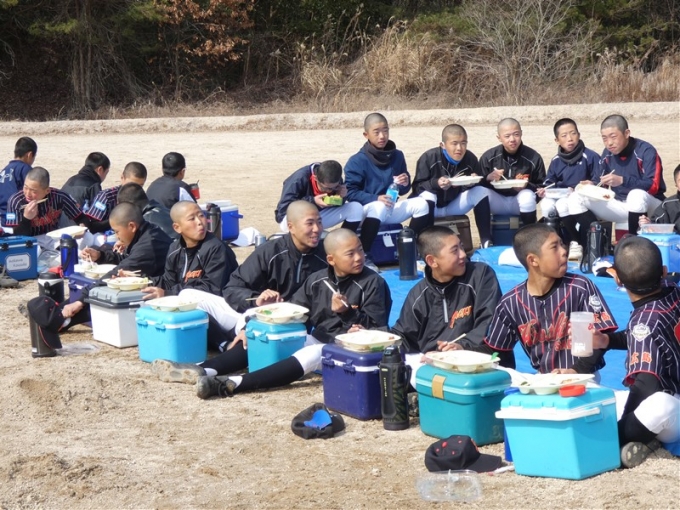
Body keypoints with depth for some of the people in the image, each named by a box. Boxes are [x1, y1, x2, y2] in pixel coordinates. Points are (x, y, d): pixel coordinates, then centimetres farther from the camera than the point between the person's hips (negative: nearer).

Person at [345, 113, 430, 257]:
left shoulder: (397, 156, 6)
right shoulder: (357, 161, -10)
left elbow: (402, 190, 14)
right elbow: (350, 192, -14)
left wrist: (405, 184, -11)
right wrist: (375, 199, -26)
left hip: (390, 209, 6)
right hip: (367, 209, -6)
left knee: (421, 204, -15)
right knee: (379, 207, -39)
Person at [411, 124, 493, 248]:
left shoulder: (470, 159, -10)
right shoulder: (428, 158, -20)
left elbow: (480, 185, -1)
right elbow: (417, 187, -20)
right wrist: (436, 183, -39)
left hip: (453, 205, 4)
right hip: (432, 206, -4)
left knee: (482, 190, -17)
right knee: (427, 196, -37)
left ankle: (486, 242, -18)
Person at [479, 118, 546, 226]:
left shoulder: (533, 158, -8)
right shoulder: (488, 157, -6)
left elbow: (542, 187, -3)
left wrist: (527, 186, -24)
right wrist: (488, 178, -26)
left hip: (520, 201, -1)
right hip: (498, 203, 1)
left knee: (527, 195, -34)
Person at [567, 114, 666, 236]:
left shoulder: (646, 151, -16)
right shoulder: (608, 153, 2)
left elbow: (653, 186, -24)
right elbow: (599, 180, 12)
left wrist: (622, 180, -35)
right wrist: (592, 185, -13)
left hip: (648, 205, -6)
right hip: (621, 205, 6)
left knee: (636, 195, -43)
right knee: (576, 198, -9)